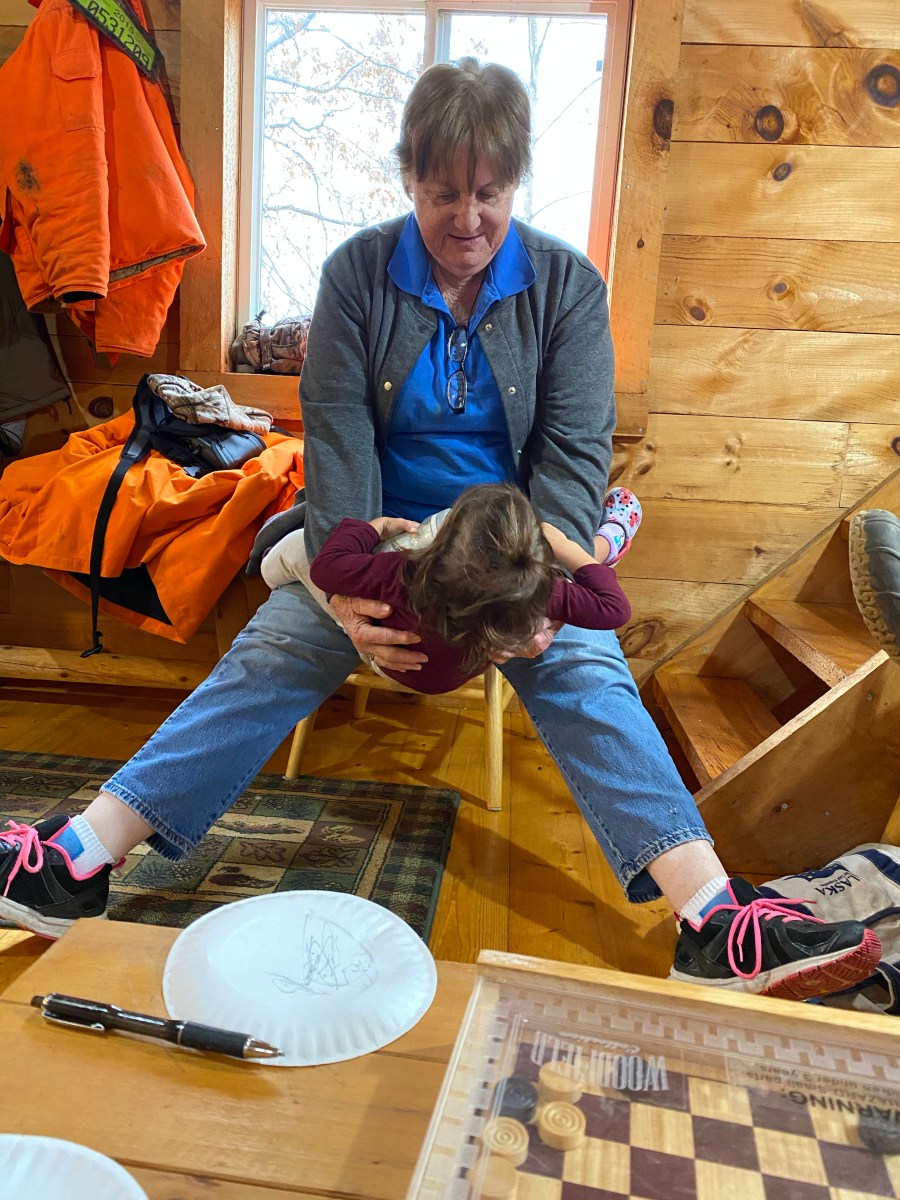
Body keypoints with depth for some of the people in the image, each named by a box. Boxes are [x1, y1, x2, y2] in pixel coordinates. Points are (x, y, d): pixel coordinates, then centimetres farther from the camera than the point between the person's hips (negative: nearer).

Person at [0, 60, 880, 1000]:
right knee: (270, 656, -19)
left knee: (584, 672, -25)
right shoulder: (357, 272, 0)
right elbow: (335, 431, -10)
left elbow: (575, 448, -7)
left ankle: (717, 928, -32)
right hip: (380, 535, 1)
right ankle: (80, 859, -21)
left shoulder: (567, 284, 0)